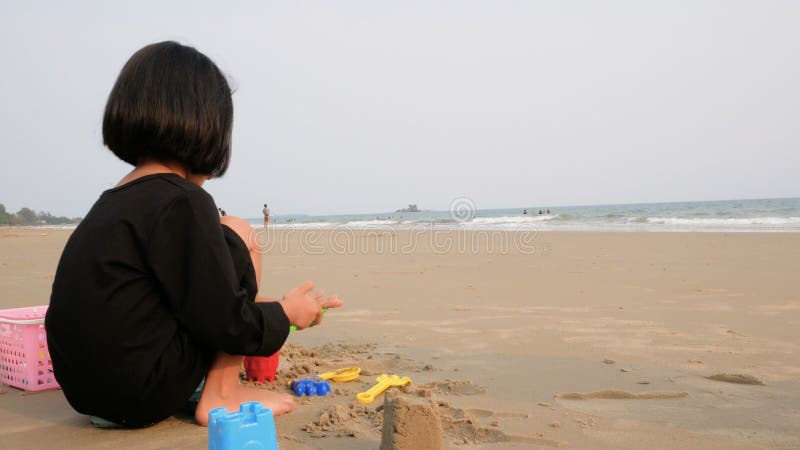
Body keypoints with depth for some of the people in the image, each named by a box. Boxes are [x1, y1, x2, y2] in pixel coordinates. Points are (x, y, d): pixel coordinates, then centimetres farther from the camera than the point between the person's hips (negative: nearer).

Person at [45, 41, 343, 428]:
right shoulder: (182, 202, -16)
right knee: (237, 235, 0)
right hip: (142, 397, -8)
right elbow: (228, 324, -14)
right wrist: (286, 314, 6)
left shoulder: (111, 200, 11)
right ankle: (220, 398, 0)